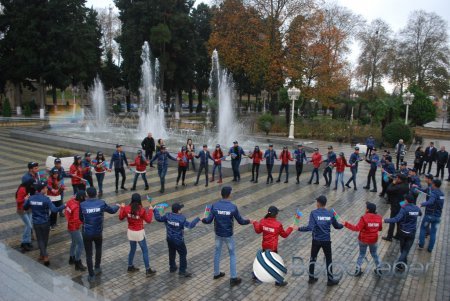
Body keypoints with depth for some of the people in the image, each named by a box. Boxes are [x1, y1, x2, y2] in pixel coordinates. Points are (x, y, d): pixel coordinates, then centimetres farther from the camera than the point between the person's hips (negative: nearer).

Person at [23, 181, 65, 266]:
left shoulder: (31, 198, -6)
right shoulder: (46, 199, -20)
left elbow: (24, 208, 9)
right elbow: (54, 209, -28)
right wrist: (64, 206, -22)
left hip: (35, 223, 3)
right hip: (45, 223, -3)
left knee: (40, 240, 11)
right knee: (45, 239, 18)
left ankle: (45, 256, 4)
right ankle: (42, 255, 28)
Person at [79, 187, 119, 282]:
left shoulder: (82, 205, -12)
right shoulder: (101, 203, -9)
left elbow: (81, 218, 2)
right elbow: (112, 210, 6)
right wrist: (117, 206, 29)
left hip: (86, 233, -1)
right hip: (98, 232, 1)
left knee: (88, 254, 11)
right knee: (98, 248, 29)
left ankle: (91, 275, 18)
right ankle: (97, 268, 38)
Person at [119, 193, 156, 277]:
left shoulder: (126, 208, -10)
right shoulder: (142, 210, -21)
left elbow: (121, 218, 5)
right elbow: (148, 220, -10)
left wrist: (122, 208, 16)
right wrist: (150, 210, -1)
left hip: (130, 232, 5)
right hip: (139, 233, -4)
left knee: (132, 249, 24)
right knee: (145, 251, 8)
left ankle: (130, 267, 38)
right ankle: (148, 270, 12)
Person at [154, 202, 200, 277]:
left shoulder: (167, 216, -10)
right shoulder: (182, 219, -22)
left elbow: (158, 218, 2)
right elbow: (190, 225, -22)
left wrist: (156, 210, 17)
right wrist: (198, 219, -16)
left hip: (170, 239, 6)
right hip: (178, 241, -5)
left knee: (172, 253, 25)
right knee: (183, 254, 9)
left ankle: (172, 267, 40)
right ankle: (182, 271, 13)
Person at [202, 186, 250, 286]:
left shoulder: (215, 205, -13)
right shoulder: (233, 207, -20)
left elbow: (209, 220, -10)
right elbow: (240, 221, -10)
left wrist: (202, 220, 12)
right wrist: (248, 221, 10)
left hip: (218, 234, 3)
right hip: (228, 235, -3)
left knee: (217, 252, 22)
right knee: (232, 255, 13)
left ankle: (216, 273, 37)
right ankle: (233, 278, 17)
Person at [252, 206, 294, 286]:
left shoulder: (262, 221, -9)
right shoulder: (278, 224, -21)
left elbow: (258, 231, 7)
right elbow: (284, 235, -6)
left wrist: (255, 223, 23)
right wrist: (290, 228, 8)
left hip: (265, 246, 5)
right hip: (272, 247, -5)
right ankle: (278, 281, 22)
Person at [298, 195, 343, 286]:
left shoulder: (314, 213, -14)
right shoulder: (330, 213, -4)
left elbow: (310, 227, -23)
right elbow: (336, 226, 8)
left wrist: (299, 229, -13)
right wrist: (343, 225, 28)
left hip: (316, 240, -1)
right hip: (326, 240, 1)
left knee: (313, 258, 18)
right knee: (329, 260, 16)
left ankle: (311, 278, 27)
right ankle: (330, 280, 26)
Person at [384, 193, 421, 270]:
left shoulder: (404, 209, -18)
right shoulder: (417, 208, -2)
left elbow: (396, 219, -30)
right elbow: (420, 214, 25)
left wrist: (385, 220, -27)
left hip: (403, 232, -3)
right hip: (412, 233, 3)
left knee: (402, 249, 19)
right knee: (406, 250, 4)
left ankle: (404, 263, 34)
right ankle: (398, 265, -7)